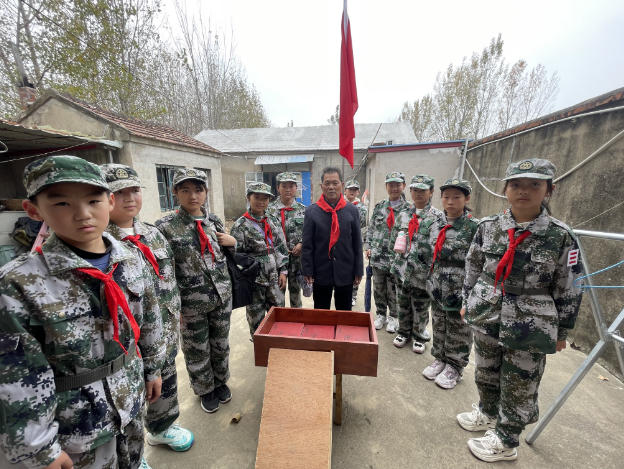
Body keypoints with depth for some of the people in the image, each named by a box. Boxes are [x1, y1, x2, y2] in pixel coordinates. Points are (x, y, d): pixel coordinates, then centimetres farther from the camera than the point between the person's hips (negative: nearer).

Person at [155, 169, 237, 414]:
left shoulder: (214, 220, 1)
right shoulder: (165, 226, -12)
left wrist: (232, 242, -8)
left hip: (222, 297, 4)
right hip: (191, 303, -3)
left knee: (221, 345, 20)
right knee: (197, 351, 17)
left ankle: (221, 382, 47)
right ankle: (205, 390, 43)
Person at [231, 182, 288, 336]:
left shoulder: (273, 221, 5)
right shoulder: (240, 225, -9)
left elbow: (282, 248, 7)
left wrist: (283, 271, 1)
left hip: (275, 278, 4)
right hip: (254, 280, -4)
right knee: (256, 319, 12)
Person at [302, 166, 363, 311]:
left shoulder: (352, 210, -1)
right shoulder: (311, 211, -4)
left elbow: (357, 243, 1)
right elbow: (307, 245, -3)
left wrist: (358, 271, 1)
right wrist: (308, 271, -5)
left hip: (346, 272, 1)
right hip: (321, 272, -1)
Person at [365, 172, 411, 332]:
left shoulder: (408, 209, -5)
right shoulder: (379, 206, 6)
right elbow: (371, 228, 10)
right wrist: (368, 247, 5)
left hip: (396, 257, -3)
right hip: (377, 255, 3)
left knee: (394, 291, 10)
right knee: (378, 288, 14)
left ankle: (393, 317, 32)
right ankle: (381, 315, 34)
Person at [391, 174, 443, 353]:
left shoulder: (438, 217, -7)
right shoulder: (403, 215, 8)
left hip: (422, 271, -4)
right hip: (402, 269, 4)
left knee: (421, 307, 12)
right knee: (402, 304, 17)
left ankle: (419, 336, 34)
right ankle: (403, 332, 38)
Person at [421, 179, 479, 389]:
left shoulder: (474, 227, -12)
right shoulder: (436, 224, 3)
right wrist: (433, 275, 8)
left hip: (459, 291, -5)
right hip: (437, 288, 5)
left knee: (458, 332, 13)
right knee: (438, 327, 20)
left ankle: (454, 367, 32)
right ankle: (440, 359, 39)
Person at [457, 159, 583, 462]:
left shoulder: (561, 236, -11)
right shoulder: (488, 227, -4)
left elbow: (569, 289, -3)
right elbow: (473, 268, 6)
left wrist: (561, 331, 2)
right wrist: (468, 302, 9)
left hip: (530, 326, -3)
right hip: (486, 317, 3)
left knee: (518, 386, 13)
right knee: (485, 373, 22)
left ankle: (505, 441, 36)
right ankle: (488, 413, 49)